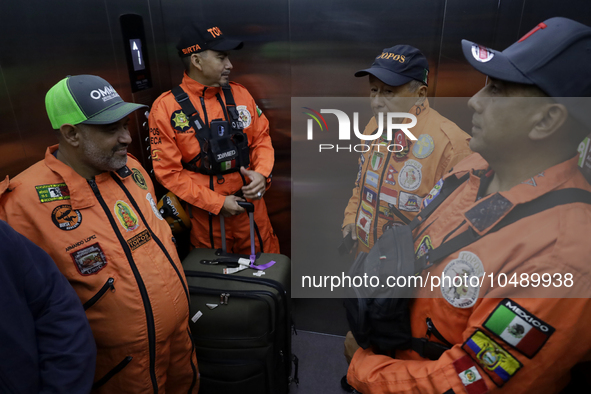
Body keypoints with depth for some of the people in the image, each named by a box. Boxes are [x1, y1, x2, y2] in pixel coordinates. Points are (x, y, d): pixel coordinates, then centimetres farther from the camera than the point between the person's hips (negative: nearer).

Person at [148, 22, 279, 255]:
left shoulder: (239, 93, 0)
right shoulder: (166, 108, -12)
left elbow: (261, 138, 7)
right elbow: (169, 172, -11)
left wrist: (262, 173, -13)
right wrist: (217, 203, -14)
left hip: (252, 205, 3)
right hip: (207, 214, -2)